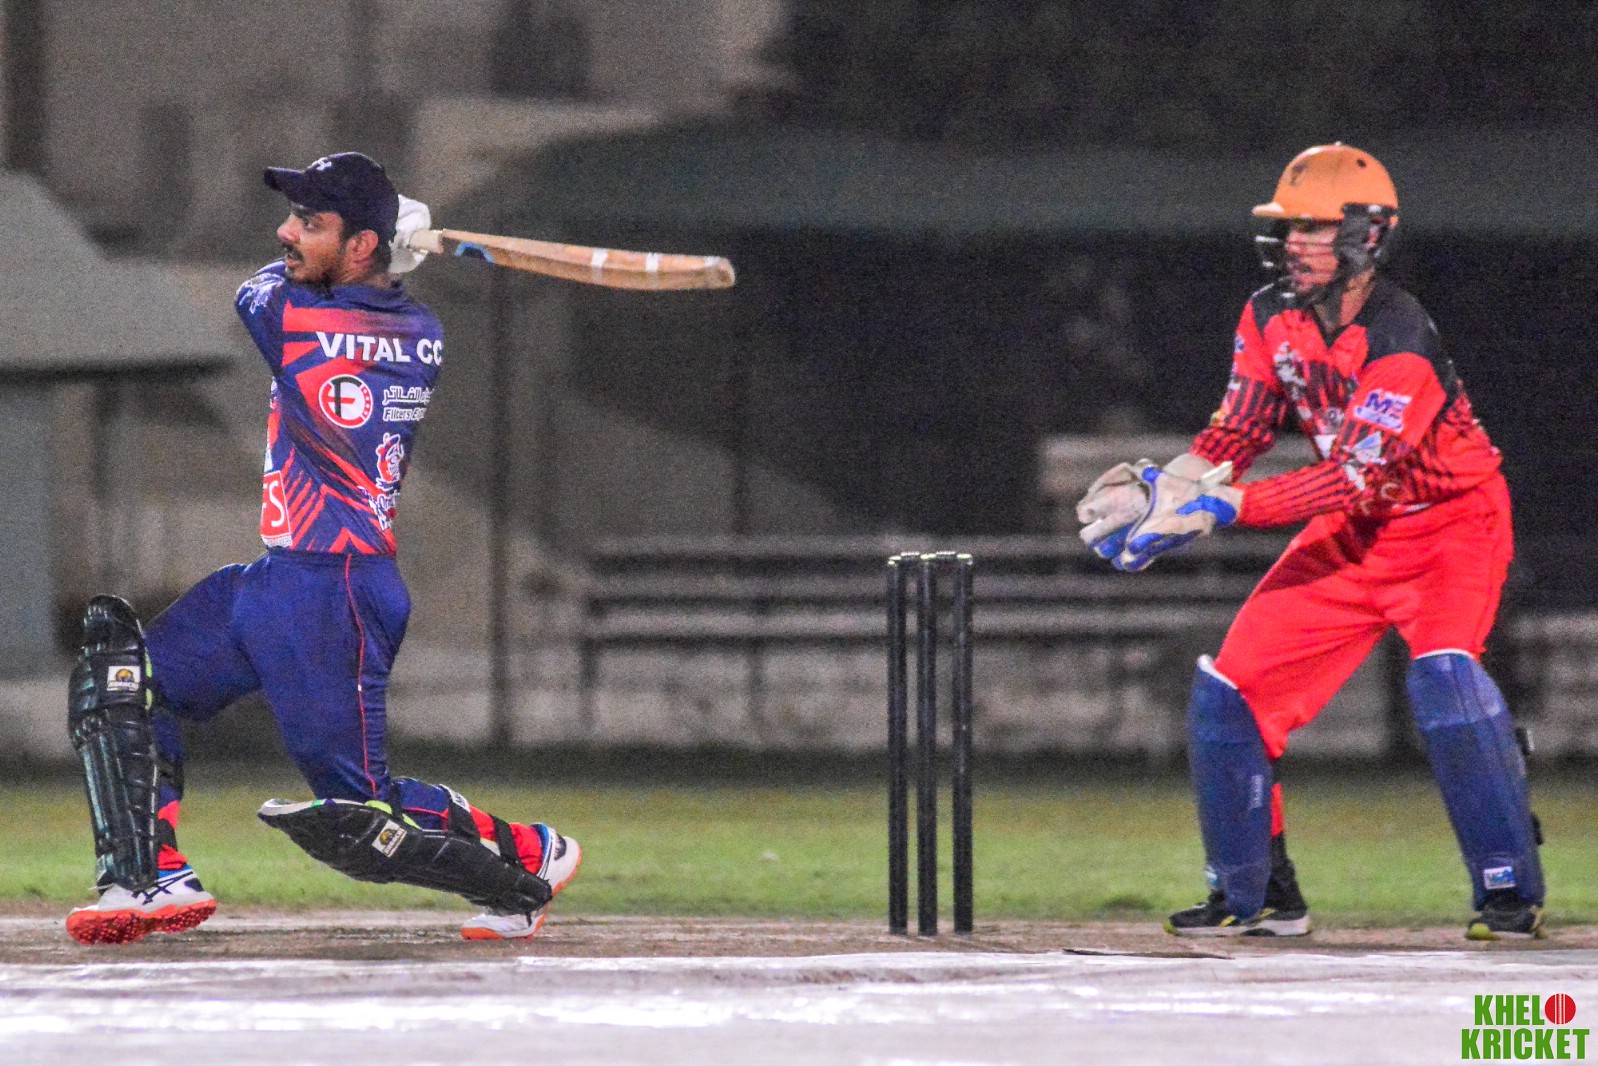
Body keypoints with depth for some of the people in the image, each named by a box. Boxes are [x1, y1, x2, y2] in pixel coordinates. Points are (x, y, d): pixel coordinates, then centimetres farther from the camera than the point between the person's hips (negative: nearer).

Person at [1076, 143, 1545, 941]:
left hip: (1450, 524, -7)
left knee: (1444, 675, -32)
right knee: (1226, 694, -2)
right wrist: (1165, 484, -22)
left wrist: (1224, 507, -40)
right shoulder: (1271, 318, -7)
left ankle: (1511, 890, -22)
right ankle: (1254, 895, 11)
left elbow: (1355, 478, -35)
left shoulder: (1399, 338, -29)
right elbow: (1238, 431, -2)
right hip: (1352, 537, 7)